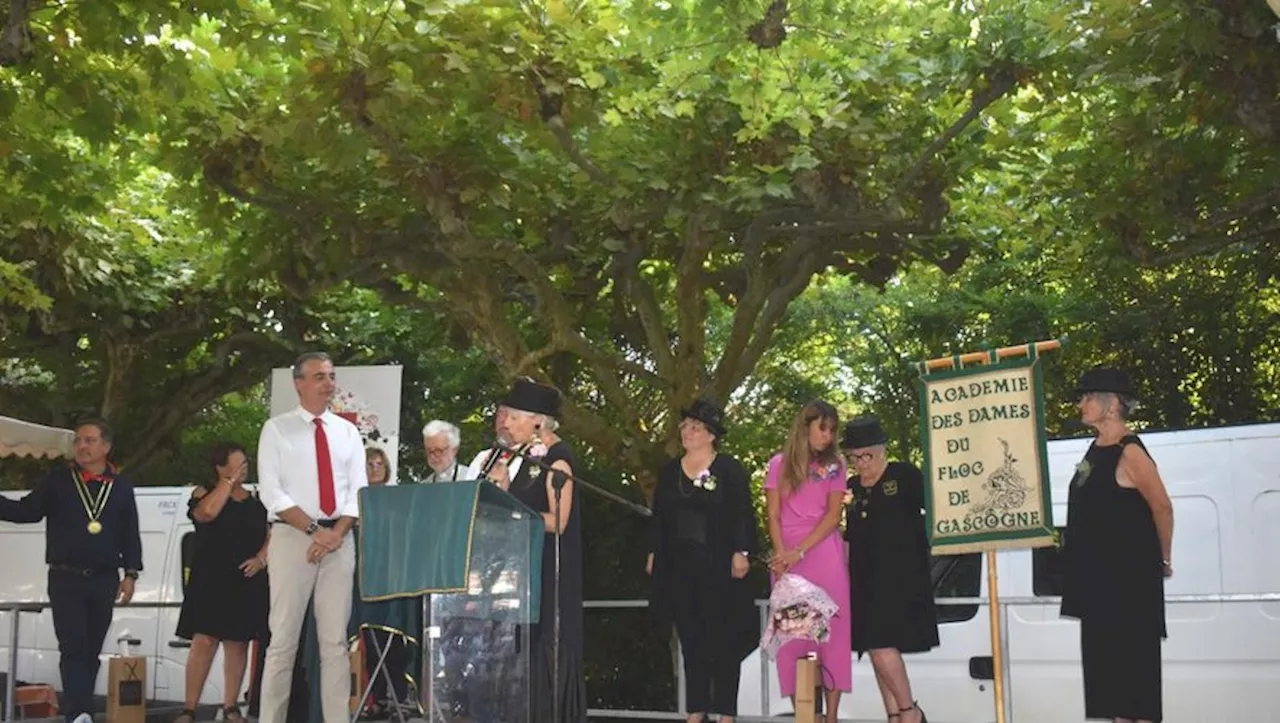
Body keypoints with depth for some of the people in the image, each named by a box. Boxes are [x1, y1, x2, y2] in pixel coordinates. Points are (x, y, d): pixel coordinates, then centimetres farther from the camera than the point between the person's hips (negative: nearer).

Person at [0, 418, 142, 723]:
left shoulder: (121, 486, 9)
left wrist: (130, 573, 4)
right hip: (65, 578, -2)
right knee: (73, 647, -12)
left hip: (104, 580, 2)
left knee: (91, 650, 8)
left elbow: (130, 533, 10)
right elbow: (26, 511, 0)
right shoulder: (57, 480, 5)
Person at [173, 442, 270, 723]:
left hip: (247, 582, 4)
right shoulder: (204, 492, 3)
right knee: (204, 641, -10)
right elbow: (208, 512, -20)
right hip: (210, 581, -4)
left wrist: (261, 558, -5)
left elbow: (270, 535, 14)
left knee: (237, 644, 5)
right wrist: (229, 481, -12)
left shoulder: (255, 500, 14)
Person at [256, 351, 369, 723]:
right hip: (291, 537, -3)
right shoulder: (277, 429, 2)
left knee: (335, 639, 4)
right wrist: (314, 528, -15)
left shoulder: (347, 431, 12)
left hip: (340, 538, 3)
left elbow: (358, 489, 6)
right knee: (283, 638, -2)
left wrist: (338, 531, -10)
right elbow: (271, 491, -7)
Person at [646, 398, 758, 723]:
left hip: (720, 567, -5)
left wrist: (742, 553, -14)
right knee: (690, 640, 8)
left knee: (723, 640, -2)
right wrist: (654, 553, 11)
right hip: (679, 568, 5)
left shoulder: (730, 469, -2)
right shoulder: (669, 471, 13)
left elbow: (744, 515, -6)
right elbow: (658, 517, 16)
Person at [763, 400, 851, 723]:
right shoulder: (779, 463, 8)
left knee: (831, 631, -5)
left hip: (826, 555, 0)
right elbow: (773, 516, 4)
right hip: (787, 558, 0)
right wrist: (782, 557, -10)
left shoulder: (834, 465, 8)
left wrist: (800, 551, -11)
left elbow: (833, 515, -1)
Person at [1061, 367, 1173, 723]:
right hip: (1098, 573, 9)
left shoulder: (1129, 453, -16)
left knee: (1133, 654, -3)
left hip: (1130, 574, -9)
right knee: (1105, 654, 11)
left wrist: (1163, 560, -5)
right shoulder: (1096, 449, 11)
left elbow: (1162, 507, -14)